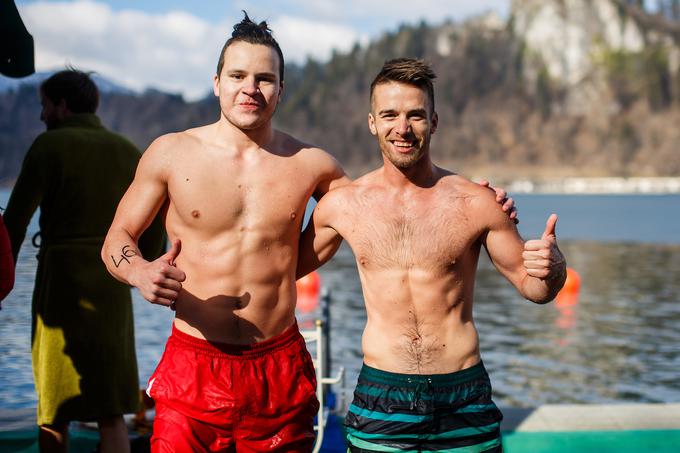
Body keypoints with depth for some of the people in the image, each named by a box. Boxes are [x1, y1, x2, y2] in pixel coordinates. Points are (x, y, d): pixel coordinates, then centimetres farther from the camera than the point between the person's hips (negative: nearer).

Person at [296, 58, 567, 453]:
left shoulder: (475, 203, -4)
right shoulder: (342, 205, 0)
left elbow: (533, 287, 3)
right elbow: (286, 267, 16)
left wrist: (551, 268, -18)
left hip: (463, 399, 0)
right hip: (380, 399, 1)